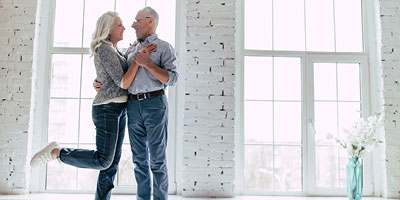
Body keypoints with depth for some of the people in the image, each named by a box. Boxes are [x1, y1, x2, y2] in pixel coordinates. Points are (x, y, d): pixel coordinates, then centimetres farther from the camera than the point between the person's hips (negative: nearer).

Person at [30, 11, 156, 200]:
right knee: (103, 161, -11)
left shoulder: (112, 50, 16)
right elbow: (123, 83, -18)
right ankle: (56, 152, 2)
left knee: (113, 162, 5)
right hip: (107, 109, -9)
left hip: (118, 111, 10)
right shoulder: (105, 50, -13)